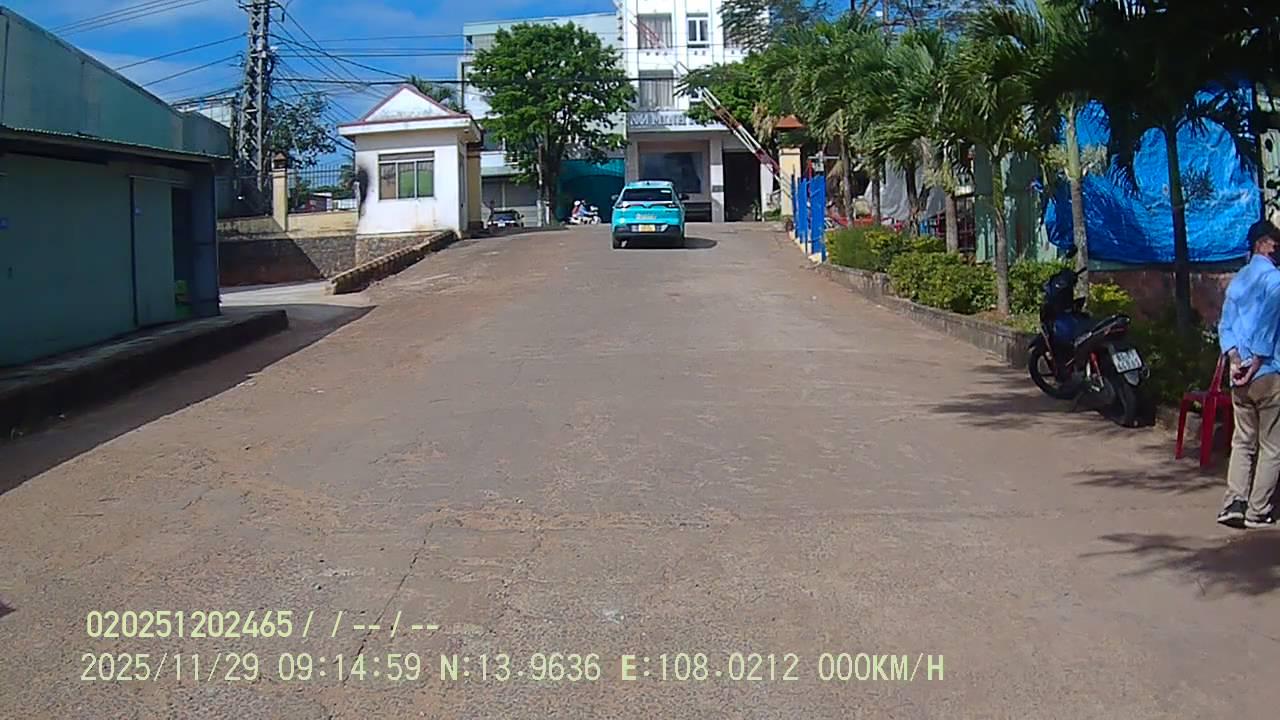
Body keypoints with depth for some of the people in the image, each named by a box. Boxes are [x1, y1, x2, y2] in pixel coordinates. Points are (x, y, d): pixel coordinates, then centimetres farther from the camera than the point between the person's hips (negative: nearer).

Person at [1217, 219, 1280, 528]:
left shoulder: (1237, 281, 13)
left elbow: (1225, 326, 8)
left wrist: (1235, 361, -2)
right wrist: (1255, 366, -12)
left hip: (1240, 376, 7)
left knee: (1243, 441, 11)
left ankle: (1234, 504, 1)